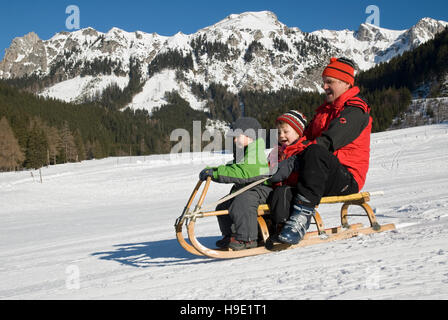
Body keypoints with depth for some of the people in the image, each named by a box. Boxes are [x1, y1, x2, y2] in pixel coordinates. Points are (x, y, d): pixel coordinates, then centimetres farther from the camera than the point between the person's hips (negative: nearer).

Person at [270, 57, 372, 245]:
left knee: (315, 152, -36)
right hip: (324, 178, 8)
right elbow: (306, 138, 12)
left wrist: (293, 162, -31)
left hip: (348, 180, -8)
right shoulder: (324, 110, 23)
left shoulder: (355, 111, -6)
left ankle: (302, 215, -41)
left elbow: (328, 142, -22)